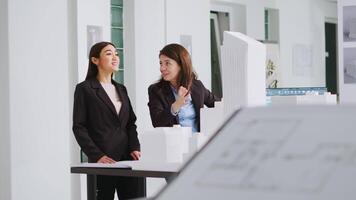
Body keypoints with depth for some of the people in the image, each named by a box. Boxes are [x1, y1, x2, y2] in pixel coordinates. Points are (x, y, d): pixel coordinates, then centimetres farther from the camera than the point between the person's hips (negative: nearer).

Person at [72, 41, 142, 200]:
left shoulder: (121, 89, 18)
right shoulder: (84, 89, -1)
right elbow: (79, 127, -6)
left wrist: (135, 148, 1)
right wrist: (97, 156, -15)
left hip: (127, 158, 5)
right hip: (102, 161, -5)